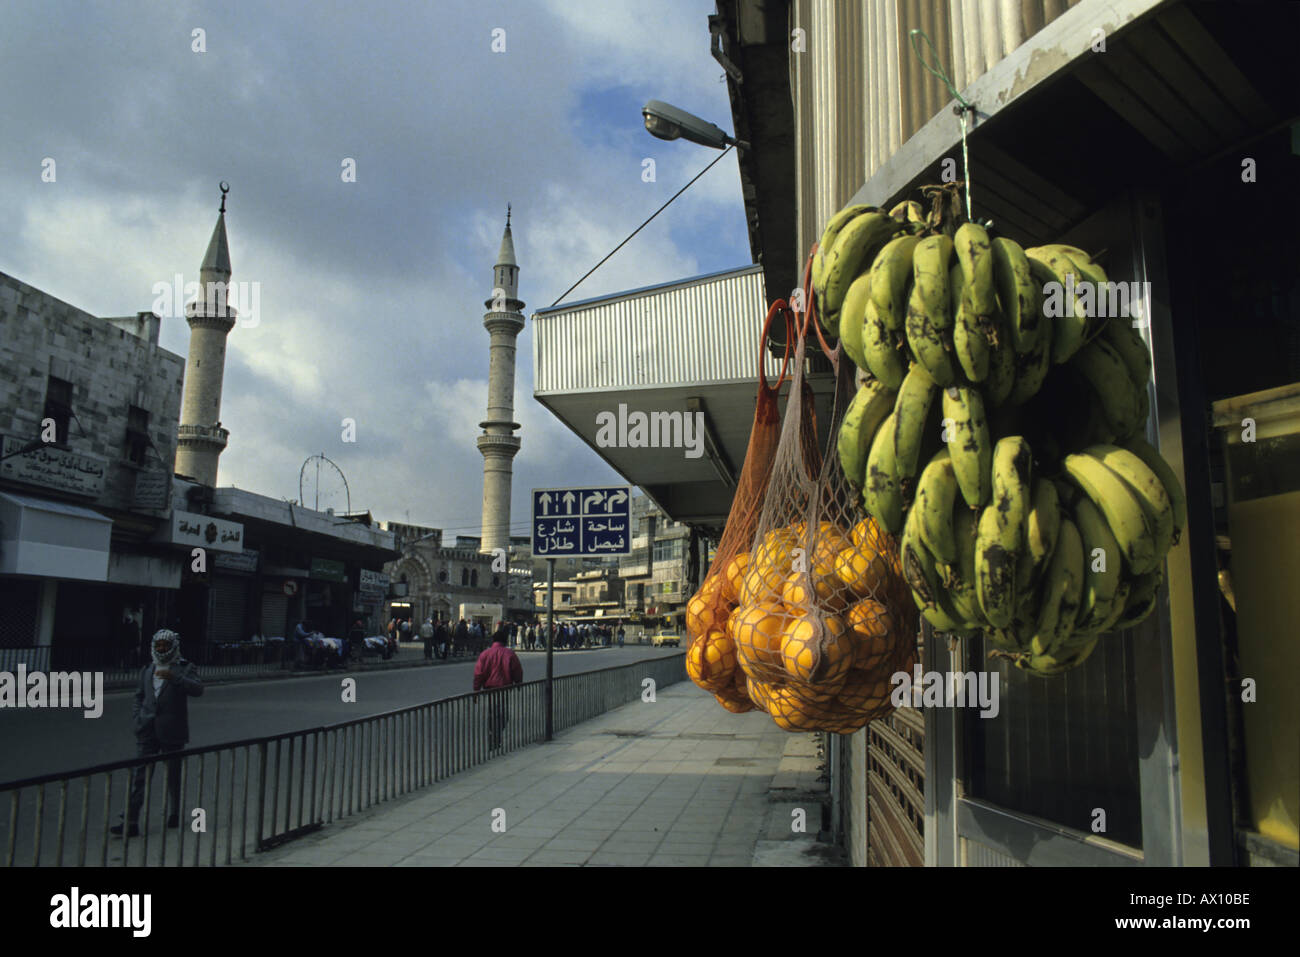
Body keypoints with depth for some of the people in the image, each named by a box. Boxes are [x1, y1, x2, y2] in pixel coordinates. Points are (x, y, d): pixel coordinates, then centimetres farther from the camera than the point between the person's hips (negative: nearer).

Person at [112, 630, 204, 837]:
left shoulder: (185, 669, -2)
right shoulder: (147, 670, 14)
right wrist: (137, 718, 7)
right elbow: (139, 697, 23)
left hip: (172, 734, -3)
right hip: (148, 732, 3)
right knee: (139, 776, -4)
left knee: (174, 776, 7)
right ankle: (131, 822, -4)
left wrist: (174, 678, -33)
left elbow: (197, 689, -19)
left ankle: (174, 815, 24)